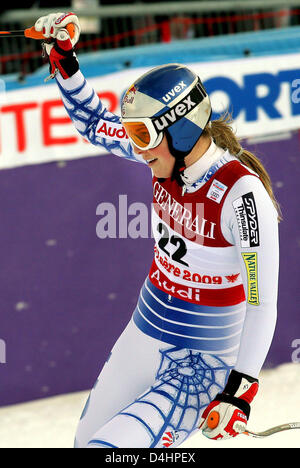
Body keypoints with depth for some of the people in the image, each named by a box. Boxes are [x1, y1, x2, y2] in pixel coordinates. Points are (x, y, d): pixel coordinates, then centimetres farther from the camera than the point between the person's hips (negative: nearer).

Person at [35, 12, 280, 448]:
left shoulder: (242, 194, -26)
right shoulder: (169, 150, -7)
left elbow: (262, 303, -22)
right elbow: (93, 122, 11)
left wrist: (239, 394, -26)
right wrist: (62, 58, -1)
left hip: (199, 367, -7)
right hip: (143, 334, 8)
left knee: (108, 446, -20)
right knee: (86, 440, 16)